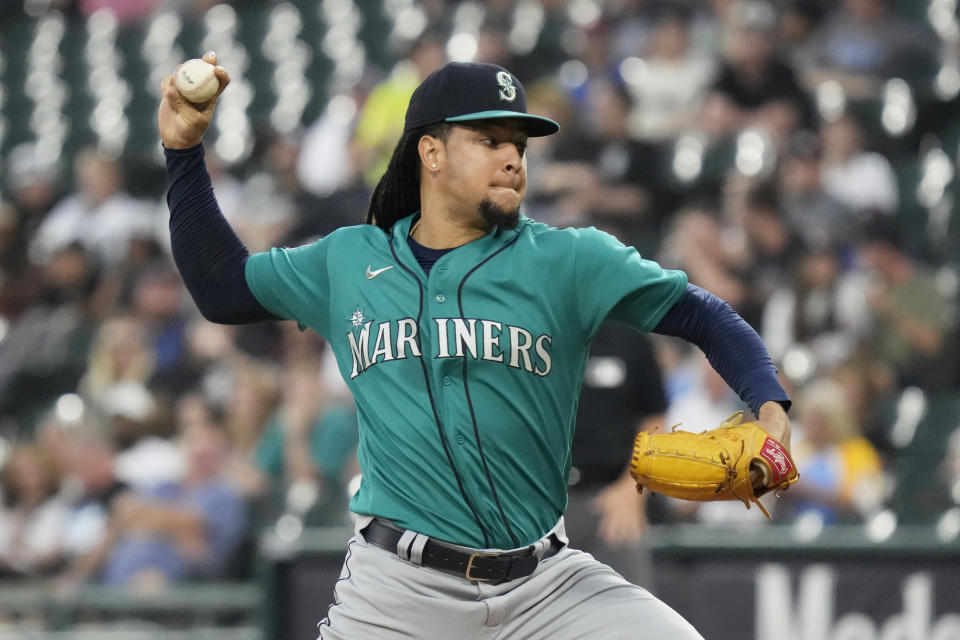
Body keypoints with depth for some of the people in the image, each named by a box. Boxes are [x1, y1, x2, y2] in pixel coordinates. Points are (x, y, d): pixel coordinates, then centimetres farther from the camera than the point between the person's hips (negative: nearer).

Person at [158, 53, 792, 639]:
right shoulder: (348, 262, 10)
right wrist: (185, 150, 12)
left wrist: (770, 406, -14)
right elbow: (222, 287, 19)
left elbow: (701, 314, 3)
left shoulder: (569, 260, 2)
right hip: (397, 587, 0)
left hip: (547, 583, 0)